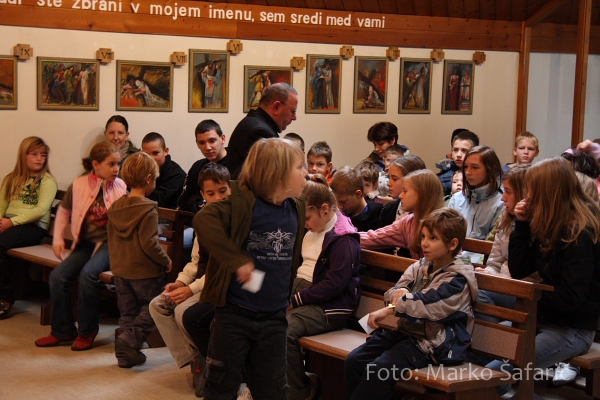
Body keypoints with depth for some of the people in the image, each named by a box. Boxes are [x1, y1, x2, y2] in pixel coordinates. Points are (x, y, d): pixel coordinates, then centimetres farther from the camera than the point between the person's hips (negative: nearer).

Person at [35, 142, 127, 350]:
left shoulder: (121, 187, -3)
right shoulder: (79, 185, 0)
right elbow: (63, 211, 17)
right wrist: (58, 239, 9)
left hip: (109, 242, -3)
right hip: (85, 243, 4)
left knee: (87, 274, -30)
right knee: (57, 276, -16)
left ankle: (87, 332, -12)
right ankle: (62, 331, 2)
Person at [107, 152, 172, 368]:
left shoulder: (115, 207, 6)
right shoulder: (148, 210, -17)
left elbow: (111, 239, 13)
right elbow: (149, 243, -21)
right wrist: (166, 261, -9)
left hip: (120, 269, 7)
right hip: (143, 271, -7)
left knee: (128, 312, 15)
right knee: (152, 306, 6)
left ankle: (126, 354, 16)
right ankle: (129, 340, -10)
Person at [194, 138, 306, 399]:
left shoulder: (297, 209, 6)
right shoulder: (242, 202, -16)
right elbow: (203, 221, -33)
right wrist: (237, 260, -33)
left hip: (274, 318, 6)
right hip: (234, 315, -5)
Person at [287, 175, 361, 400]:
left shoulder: (344, 238, -10)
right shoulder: (311, 231, 18)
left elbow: (334, 284, -18)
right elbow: (296, 264, 26)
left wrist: (297, 300, -19)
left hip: (329, 306, -8)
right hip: (298, 292, 8)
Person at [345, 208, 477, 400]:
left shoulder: (456, 279, -11)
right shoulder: (420, 267, 12)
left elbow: (427, 305, -22)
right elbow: (393, 292, 8)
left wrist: (389, 310, -24)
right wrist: (399, 292, -16)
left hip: (431, 342, -8)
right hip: (405, 330, 8)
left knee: (380, 370, -27)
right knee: (354, 360, -9)